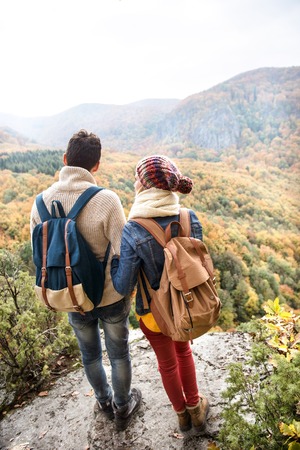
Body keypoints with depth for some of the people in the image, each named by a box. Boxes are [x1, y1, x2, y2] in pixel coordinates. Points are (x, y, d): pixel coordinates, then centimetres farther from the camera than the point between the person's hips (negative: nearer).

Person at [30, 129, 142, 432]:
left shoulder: (41, 201, -11)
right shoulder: (106, 199, -25)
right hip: (110, 296, -3)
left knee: (90, 354, 27)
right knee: (118, 353, 21)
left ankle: (105, 402, 51)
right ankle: (122, 407, 44)